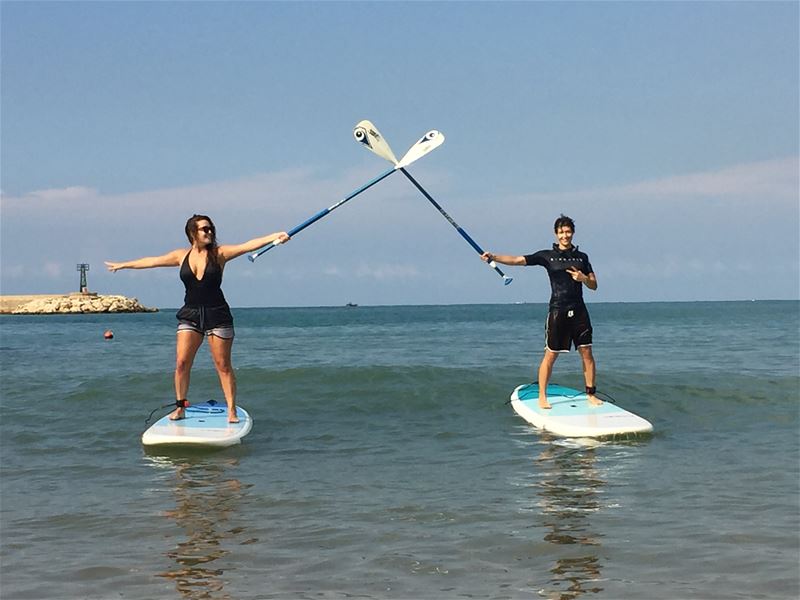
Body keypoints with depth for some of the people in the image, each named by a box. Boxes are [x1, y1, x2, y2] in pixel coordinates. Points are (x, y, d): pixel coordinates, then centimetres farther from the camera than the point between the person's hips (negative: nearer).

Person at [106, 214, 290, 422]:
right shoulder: (182, 256, 7)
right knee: (181, 363, -3)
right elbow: (152, 261, 18)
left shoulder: (219, 253, -1)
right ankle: (180, 407, 9)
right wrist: (123, 265, 27)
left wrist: (273, 237, -27)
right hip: (190, 315, 3)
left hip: (217, 315, -3)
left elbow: (248, 246, -13)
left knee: (223, 365, -1)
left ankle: (232, 410, 4)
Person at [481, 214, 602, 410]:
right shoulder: (547, 256, 2)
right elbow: (517, 260, -7)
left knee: (587, 353, 2)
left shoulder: (581, 257, 12)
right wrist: (493, 257, -19)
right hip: (558, 311, -3)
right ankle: (542, 397, 5)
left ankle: (591, 394, 13)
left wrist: (584, 278, -7)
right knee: (550, 355, -2)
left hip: (579, 311, 3)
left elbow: (594, 285, 15)